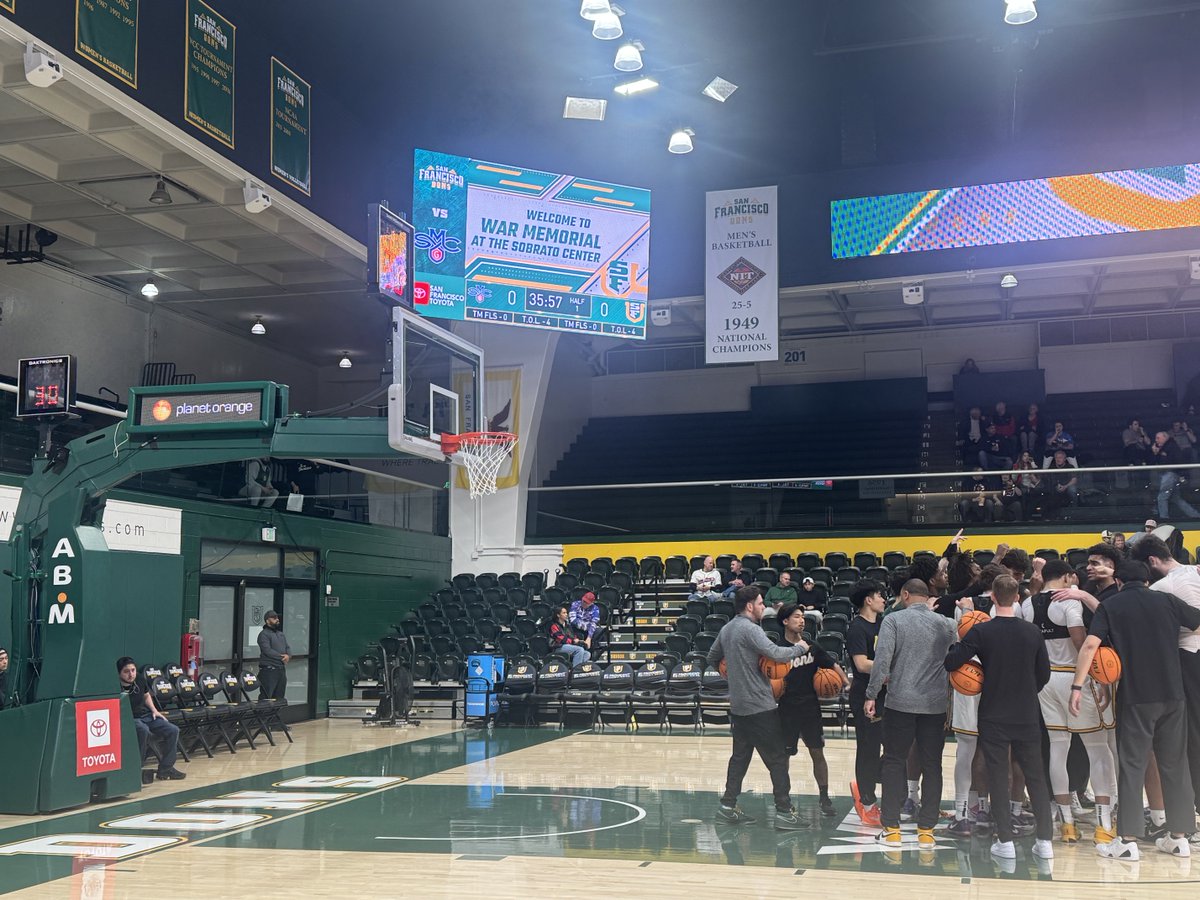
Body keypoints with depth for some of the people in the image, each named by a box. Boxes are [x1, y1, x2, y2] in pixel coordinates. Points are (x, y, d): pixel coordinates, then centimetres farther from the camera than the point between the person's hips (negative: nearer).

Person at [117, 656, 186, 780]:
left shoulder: (140, 680, 1)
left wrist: (154, 710, 11)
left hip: (146, 716, 7)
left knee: (173, 730, -6)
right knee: (143, 730, -39)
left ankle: (165, 769, 2)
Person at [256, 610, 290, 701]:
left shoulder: (281, 634, 20)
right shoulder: (264, 634, -6)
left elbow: (288, 648, 15)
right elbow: (267, 650, -17)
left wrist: (288, 655, -9)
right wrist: (281, 657, -15)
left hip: (281, 670, 8)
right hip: (268, 670, -8)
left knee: (279, 698, 11)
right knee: (266, 698, -9)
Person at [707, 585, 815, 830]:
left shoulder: (726, 629, 11)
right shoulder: (750, 629, -16)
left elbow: (712, 659, 23)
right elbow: (777, 654, -25)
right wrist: (800, 647, -9)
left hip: (738, 706, 9)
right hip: (760, 706, -9)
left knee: (740, 756, 15)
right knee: (777, 758, -3)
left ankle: (728, 807, 17)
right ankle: (784, 812, -3)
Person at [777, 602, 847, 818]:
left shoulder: (812, 646, 6)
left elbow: (833, 666, 8)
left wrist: (846, 684, -7)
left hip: (811, 707, 3)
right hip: (787, 709, -3)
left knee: (817, 753, 7)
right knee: (783, 756, 4)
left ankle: (824, 797, 18)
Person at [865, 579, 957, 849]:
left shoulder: (894, 620, -4)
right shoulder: (945, 623, 7)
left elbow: (882, 659, -13)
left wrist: (872, 695, -8)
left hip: (901, 702, -3)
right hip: (936, 704, 3)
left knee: (894, 762, 7)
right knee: (932, 766, 9)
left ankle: (892, 829, 6)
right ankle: (927, 830, 10)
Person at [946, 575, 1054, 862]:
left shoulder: (982, 632, -12)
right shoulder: (1032, 632, -2)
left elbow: (950, 662, -15)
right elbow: (1044, 674, 6)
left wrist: (961, 644, 5)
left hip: (993, 716, -2)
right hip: (1027, 716, 2)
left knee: (998, 777, 5)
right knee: (1036, 776, 11)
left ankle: (1005, 841, 4)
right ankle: (1045, 841, 11)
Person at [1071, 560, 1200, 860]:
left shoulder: (1111, 606, 1)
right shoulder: (1167, 601, 6)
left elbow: (1091, 644, -12)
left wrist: (1077, 686, -11)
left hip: (1135, 697, -2)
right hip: (1172, 694, 2)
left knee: (1132, 765, 1)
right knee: (1175, 763, 12)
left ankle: (1128, 840, -2)